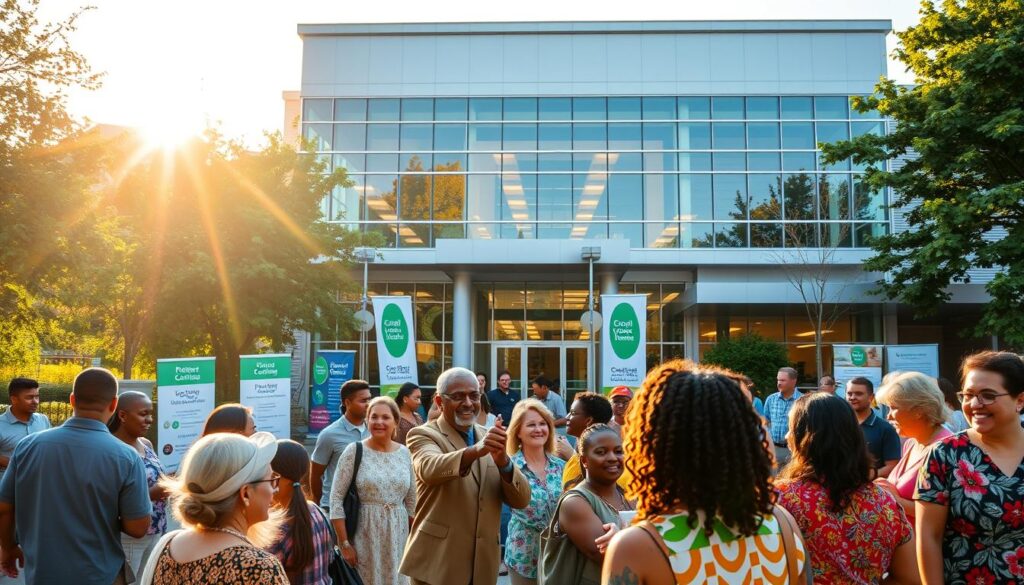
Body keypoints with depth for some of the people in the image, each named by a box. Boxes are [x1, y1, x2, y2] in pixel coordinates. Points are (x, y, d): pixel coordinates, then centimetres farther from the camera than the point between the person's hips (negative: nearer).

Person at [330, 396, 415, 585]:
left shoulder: (404, 453, 4)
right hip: (364, 536, -3)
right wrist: (344, 543, -11)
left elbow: (411, 501, 11)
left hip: (398, 536, 3)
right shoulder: (354, 451, -7)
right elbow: (336, 498, -8)